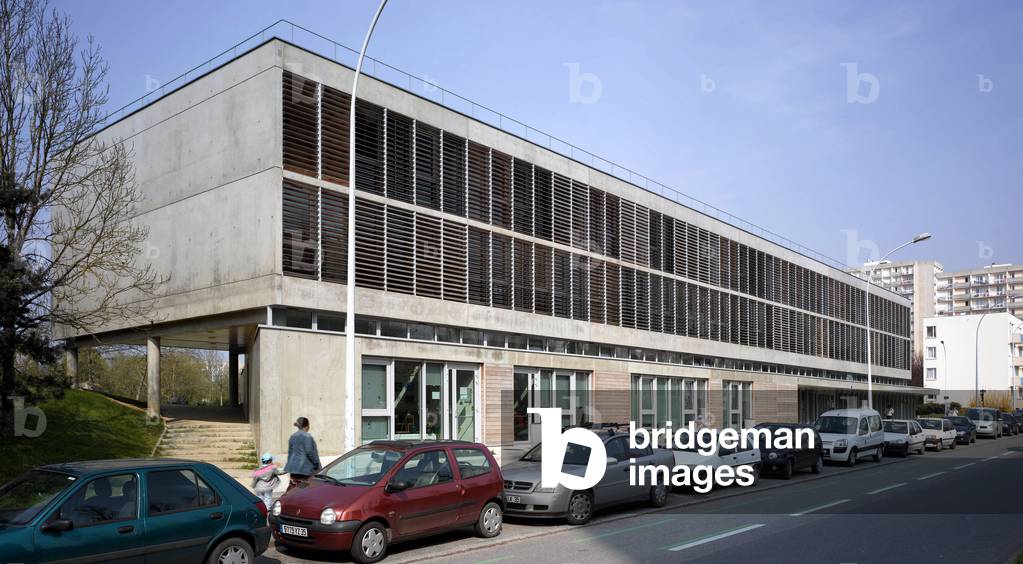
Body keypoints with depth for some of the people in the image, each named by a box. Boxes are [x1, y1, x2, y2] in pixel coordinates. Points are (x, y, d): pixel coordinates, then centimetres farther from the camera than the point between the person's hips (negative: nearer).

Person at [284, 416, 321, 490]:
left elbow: (290, 452, 17)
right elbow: (309, 452, -15)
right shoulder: (307, 436, -13)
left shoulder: (293, 436, 12)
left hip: (293, 467, 8)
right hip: (305, 468, -7)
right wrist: (316, 464, -5)